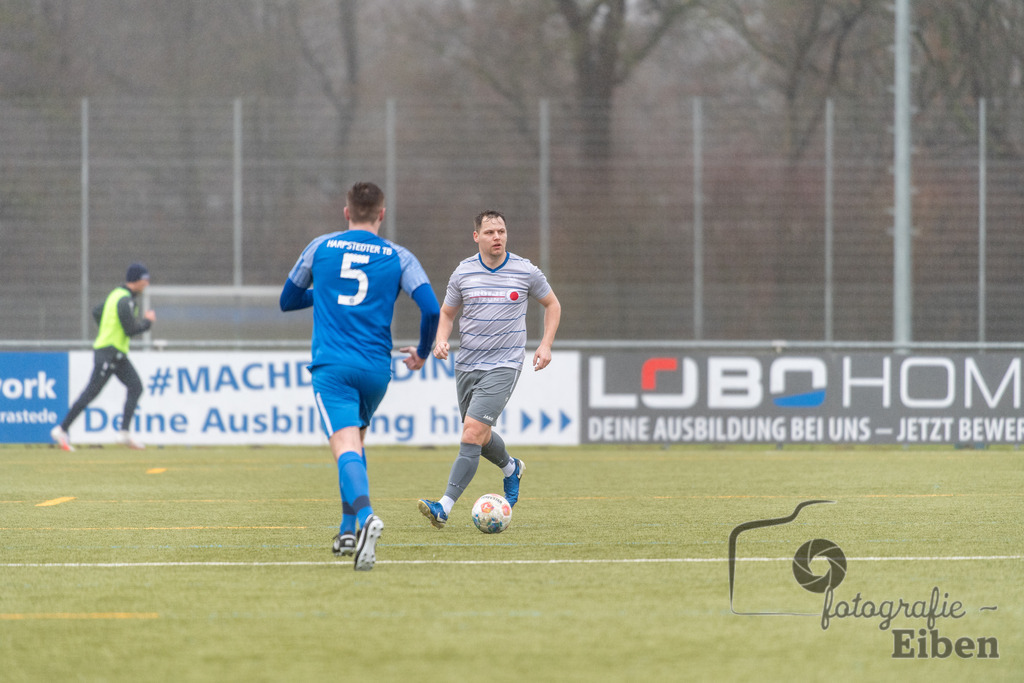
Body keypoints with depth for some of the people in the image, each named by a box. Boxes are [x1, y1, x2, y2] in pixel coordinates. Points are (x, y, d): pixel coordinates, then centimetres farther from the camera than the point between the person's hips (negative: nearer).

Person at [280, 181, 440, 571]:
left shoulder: (321, 248, 10)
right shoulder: (398, 257, 7)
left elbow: (287, 301, 22)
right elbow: (431, 308, -4)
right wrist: (422, 353, 14)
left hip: (332, 367, -2)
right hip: (376, 370, 2)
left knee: (346, 447, -16)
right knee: (356, 440, 25)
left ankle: (364, 516, -43)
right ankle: (348, 531, 21)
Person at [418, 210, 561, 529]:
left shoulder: (526, 271, -3)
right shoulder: (463, 272, 1)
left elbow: (552, 304, 12)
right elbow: (447, 312, 14)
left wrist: (546, 345, 0)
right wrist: (441, 340, -6)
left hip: (503, 366, -4)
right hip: (467, 366, 4)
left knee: (473, 432, -18)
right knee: (481, 435, 15)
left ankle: (444, 508, -22)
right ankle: (511, 468, 49)